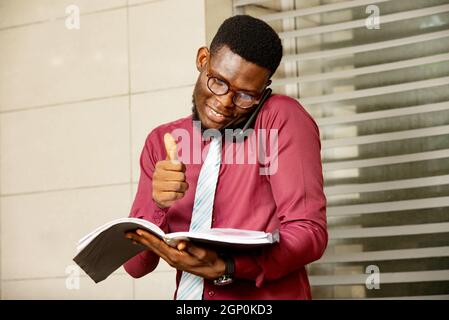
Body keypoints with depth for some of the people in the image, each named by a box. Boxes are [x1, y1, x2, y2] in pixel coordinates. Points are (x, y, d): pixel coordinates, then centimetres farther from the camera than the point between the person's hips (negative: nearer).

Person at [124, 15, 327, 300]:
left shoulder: (282, 119, -4)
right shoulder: (161, 143, 8)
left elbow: (310, 232, -10)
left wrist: (224, 268, -22)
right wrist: (158, 205, -13)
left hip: (268, 295, -3)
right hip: (189, 295, 3)